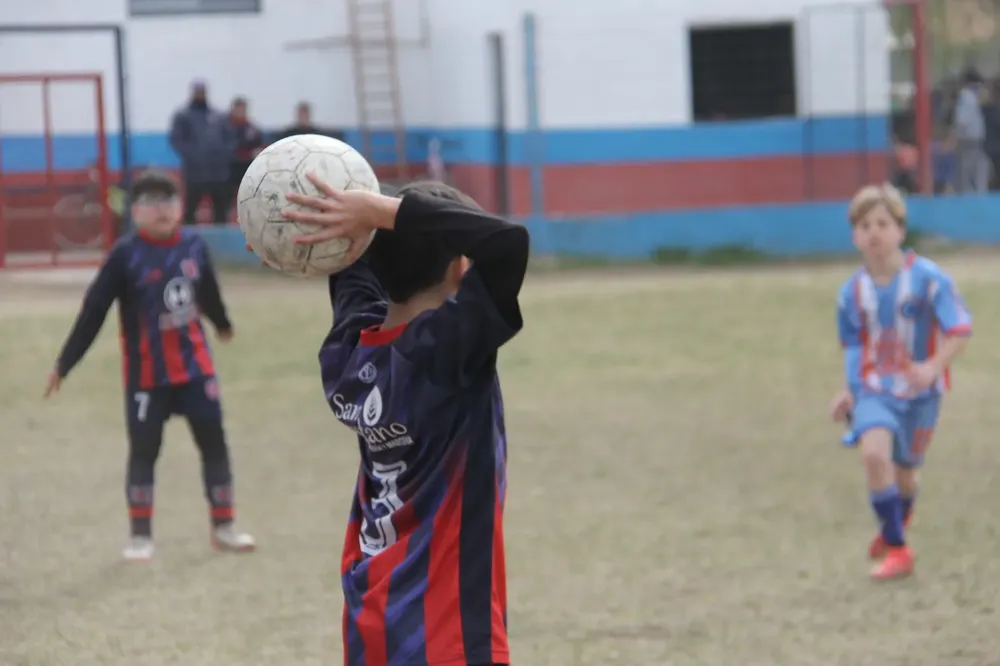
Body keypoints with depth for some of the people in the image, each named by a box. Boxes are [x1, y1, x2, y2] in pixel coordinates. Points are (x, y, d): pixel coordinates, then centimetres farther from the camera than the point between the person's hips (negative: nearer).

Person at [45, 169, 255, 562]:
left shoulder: (193, 246, -3)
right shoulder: (125, 255, -15)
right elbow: (93, 311, -12)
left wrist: (222, 324, 35)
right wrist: (64, 365, -11)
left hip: (194, 366, 4)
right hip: (146, 372, -4)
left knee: (214, 442, 7)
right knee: (143, 451, 3)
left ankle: (223, 527, 19)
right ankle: (140, 536, 14)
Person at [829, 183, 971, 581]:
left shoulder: (928, 279, -16)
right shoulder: (853, 292, -2)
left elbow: (960, 331, -17)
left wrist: (933, 366, -31)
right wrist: (850, 391, 7)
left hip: (919, 392, -1)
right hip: (875, 390, 1)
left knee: (903, 472, 11)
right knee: (874, 452, -25)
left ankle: (896, 526, 48)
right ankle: (895, 550, -14)